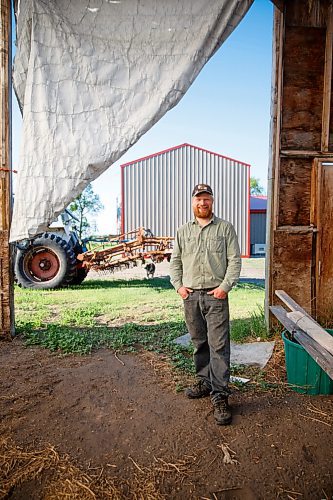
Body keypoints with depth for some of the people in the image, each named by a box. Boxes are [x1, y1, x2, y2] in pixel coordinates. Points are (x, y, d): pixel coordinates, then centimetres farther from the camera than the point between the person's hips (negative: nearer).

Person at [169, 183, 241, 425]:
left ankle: (220, 395, 3)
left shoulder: (225, 228, 3)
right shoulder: (183, 231, 13)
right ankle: (204, 382, 29)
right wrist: (178, 285, 1)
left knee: (219, 345, -5)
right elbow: (175, 261, 14)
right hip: (190, 296, 4)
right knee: (199, 343, 14)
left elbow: (235, 260, -1)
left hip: (215, 295, -3)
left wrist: (225, 286, -11)